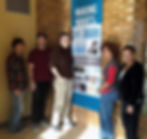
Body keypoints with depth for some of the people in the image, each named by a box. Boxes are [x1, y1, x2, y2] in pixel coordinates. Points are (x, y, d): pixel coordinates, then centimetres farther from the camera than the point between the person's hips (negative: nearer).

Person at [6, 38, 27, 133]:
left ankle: (18, 125, 33)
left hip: (22, 86, 8)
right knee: (18, 108, 2)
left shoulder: (20, 57, 9)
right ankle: (13, 128, 21)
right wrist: (15, 88, -18)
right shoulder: (11, 58, -18)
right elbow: (10, 74, -19)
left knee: (19, 107, 18)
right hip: (17, 88, -8)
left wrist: (24, 85, 13)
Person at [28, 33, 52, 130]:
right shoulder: (33, 53, -6)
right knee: (36, 101, 5)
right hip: (37, 81, -3)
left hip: (47, 81, 3)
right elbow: (31, 68, -6)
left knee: (44, 100, 13)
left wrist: (52, 78, 6)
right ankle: (35, 121, 18)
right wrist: (32, 81, -11)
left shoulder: (49, 52, 3)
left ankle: (42, 118, 29)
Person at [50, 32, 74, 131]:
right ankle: (55, 123, 14)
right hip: (61, 80, -6)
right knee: (59, 102, -2)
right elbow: (53, 66, -11)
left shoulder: (69, 50, 9)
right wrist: (59, 77, -15)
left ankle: (66, 120, 29)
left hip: (70, 79, 6)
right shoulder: (57, 51, -9)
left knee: (68, 101, 13)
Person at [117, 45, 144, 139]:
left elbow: (137, 88, -22)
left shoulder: (137, 68, -22)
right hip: (126, 99, 9)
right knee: (126, 121, 21)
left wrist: (131, 104, -20)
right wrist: (122, 98, 16)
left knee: (131, 124, 3)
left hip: (133, 101, -9)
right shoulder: (125, 66, 4)